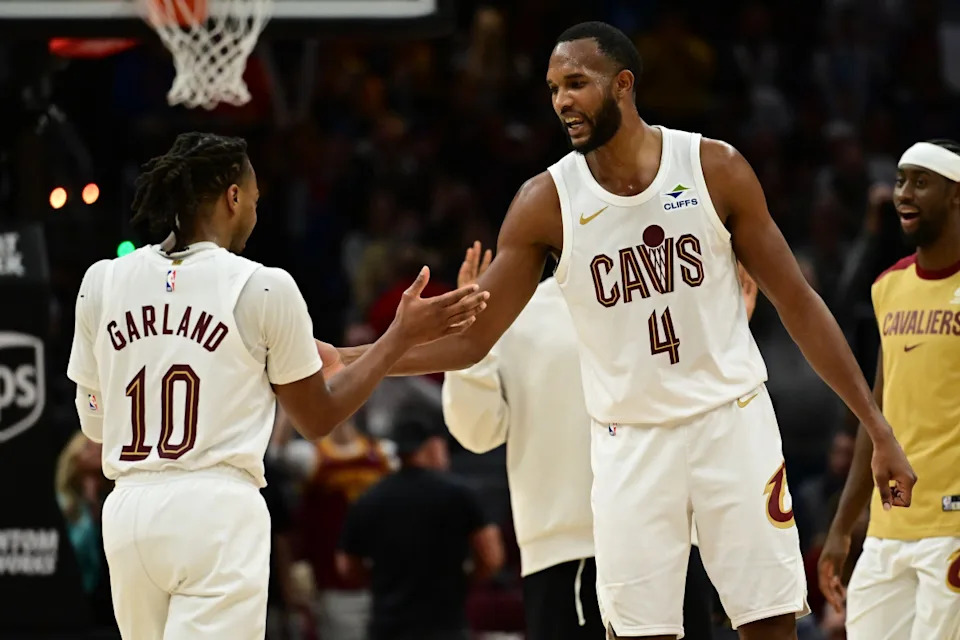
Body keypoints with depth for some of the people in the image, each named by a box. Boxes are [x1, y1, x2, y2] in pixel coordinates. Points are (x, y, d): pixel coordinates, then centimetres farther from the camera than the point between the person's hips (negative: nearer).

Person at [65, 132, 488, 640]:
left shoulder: (102, 282, 7)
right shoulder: (263, 288, -3)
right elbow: (317, 419, 7)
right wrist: (402, 337, 14)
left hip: (128, 512, 5)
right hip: (217, 510, -5)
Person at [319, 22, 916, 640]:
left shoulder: (715, 169, -5)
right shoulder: (546, 201, -4)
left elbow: (797, 302, 0)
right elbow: (471, 338, -1)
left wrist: (878, 428, -2)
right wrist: (347, 361, -14)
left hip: (732, 420, 0)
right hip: (631, 441, 0)